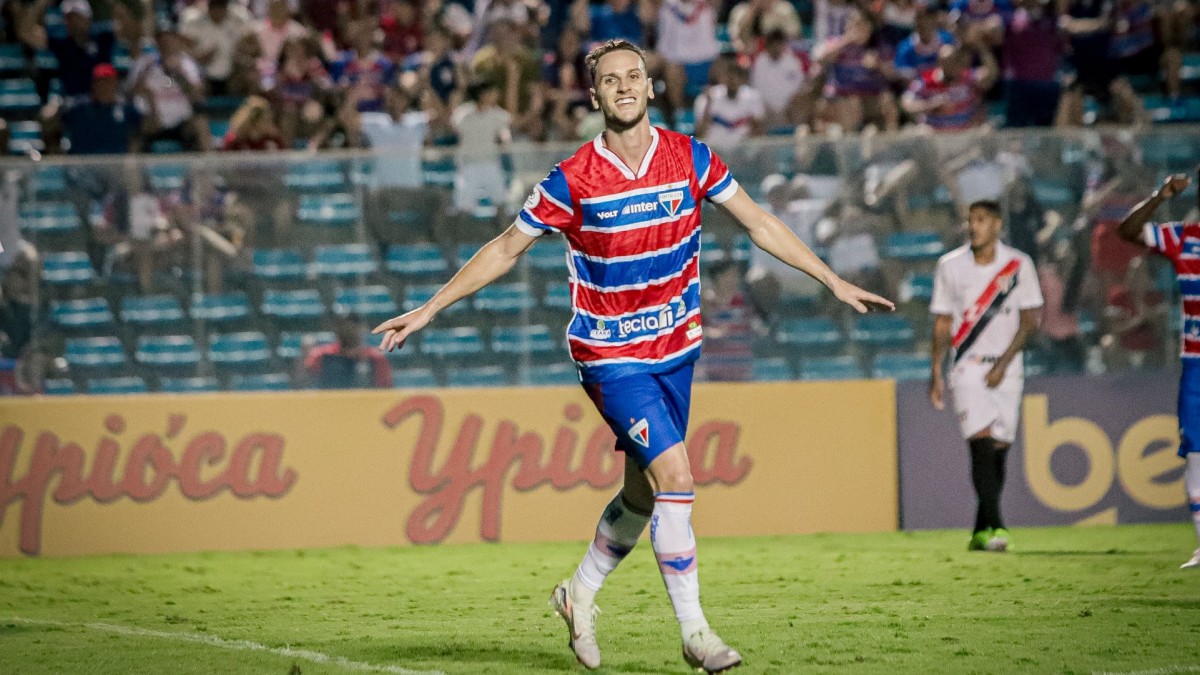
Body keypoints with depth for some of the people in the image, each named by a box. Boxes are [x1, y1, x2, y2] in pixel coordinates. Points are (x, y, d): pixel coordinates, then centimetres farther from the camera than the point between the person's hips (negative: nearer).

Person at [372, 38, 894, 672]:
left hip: (675, 349, 4)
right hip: (610, 355, -4)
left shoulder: (689, 158, -4)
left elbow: (759, 223, 4)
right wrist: (428, 309, -3)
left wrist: (834, 281, 1)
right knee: (675, 476, -17)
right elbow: (504, 249, -1)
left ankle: (580, 594, 37)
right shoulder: (571, 181, -12)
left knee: (643, 494, 12)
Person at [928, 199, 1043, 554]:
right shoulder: (950, 266, 2)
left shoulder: (1018, 265, 0)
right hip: (968, 368, -1)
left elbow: (1029, 320, 0)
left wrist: (1003, 364, -9)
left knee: (998, 450, 3)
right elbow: (942, 323, 7)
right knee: (981, 444, -16)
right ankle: (993, 526, -22)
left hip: (1006, 369, 1)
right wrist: (936, 374, 3)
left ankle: (981, 531, 12)